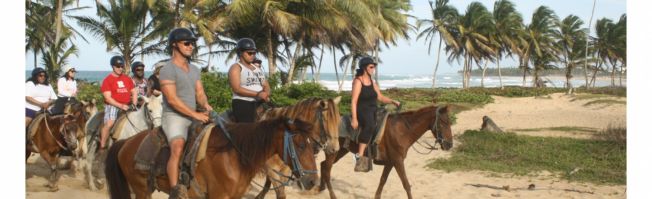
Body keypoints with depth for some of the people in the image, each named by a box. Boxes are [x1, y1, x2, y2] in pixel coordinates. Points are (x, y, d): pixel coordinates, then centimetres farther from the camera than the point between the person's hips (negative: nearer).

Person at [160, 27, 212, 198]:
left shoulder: (194, 70, 15)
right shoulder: (168, 69, -10)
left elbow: (200, 93, 13)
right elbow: (172, 99, -18)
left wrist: (205, 105, -11)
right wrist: (196, 114, -21)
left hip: (193, 117, 8)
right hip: (173, 117, -8)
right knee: (177, 148, -30)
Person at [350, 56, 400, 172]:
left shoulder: (372, 82, 16)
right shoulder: (358, 81, -7)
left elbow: (380, 97, 20)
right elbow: (354, 101, -14)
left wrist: (392, 101, 2)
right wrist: (354, 119, -21)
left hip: (372, 111, 9)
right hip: (361, 111, -9)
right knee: (370, 125, -35)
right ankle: (360, 157, -39)